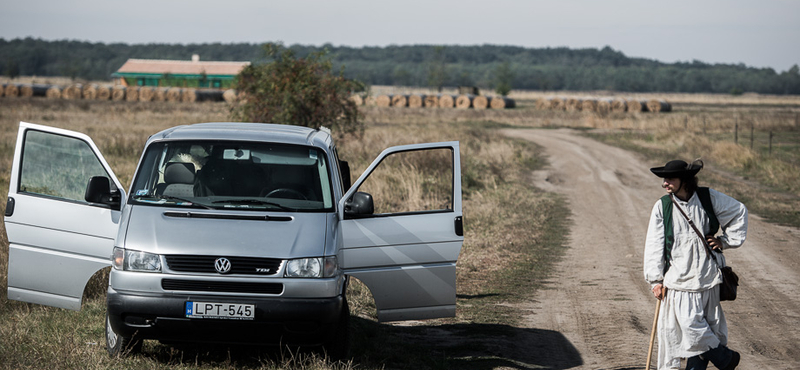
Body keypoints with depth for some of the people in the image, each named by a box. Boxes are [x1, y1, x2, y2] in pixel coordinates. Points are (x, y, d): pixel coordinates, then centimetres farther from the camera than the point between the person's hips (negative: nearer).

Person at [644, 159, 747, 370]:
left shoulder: (708, 198, -1)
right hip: (678, 279, 0)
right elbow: (654, 246, 2)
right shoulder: (662, 207, -1)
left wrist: (725, 241, 9)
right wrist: (655, 279, -2)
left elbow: (739, 213, 16)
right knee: (688, 323, -9)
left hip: (706, 275, 0)